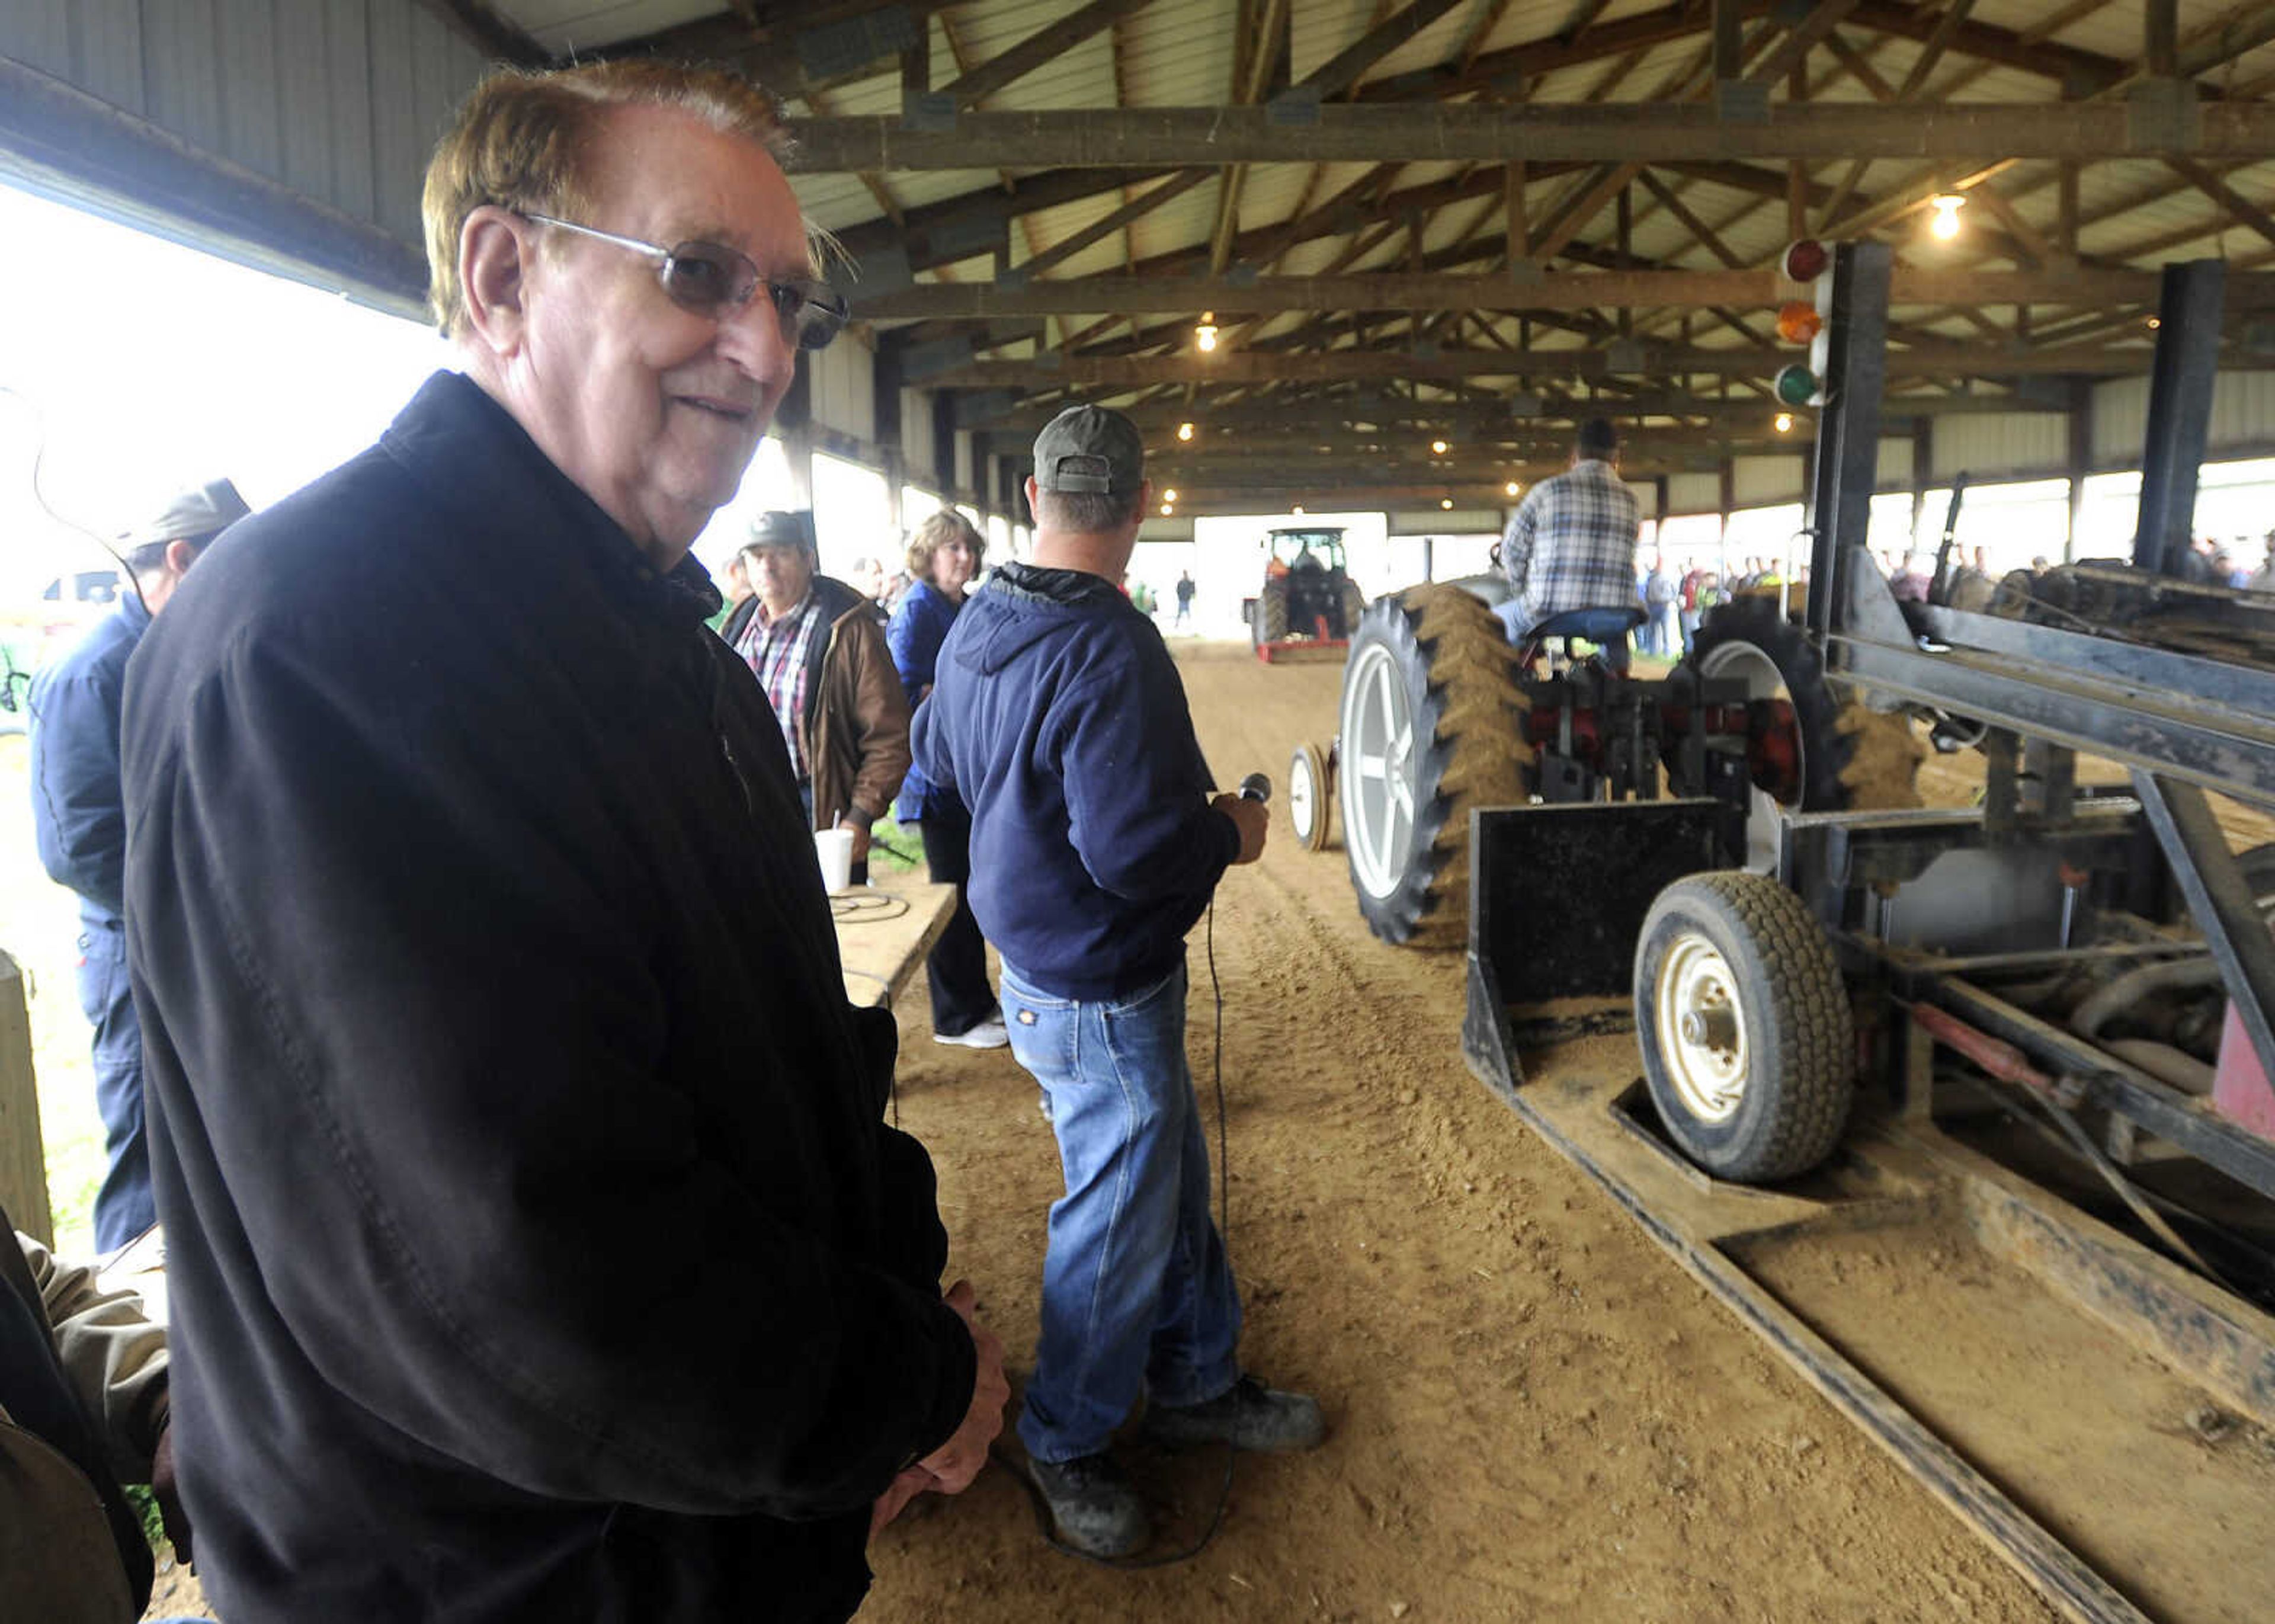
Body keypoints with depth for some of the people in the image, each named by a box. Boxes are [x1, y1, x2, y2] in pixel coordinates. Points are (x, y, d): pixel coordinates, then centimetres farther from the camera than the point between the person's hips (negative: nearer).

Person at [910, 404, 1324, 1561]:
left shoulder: (979, 626, 3)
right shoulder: (1111, 651, -28)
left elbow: (933, 754, 18)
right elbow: (1135, 852, -32)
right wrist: (1232, 833, -14)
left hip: (1036, 949, 10)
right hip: (1100, 992, -9)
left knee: (1172, 1176, 23)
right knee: (1121, 1217, 10)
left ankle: (1197, 1380, 41)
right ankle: (1066, 1440, 32)